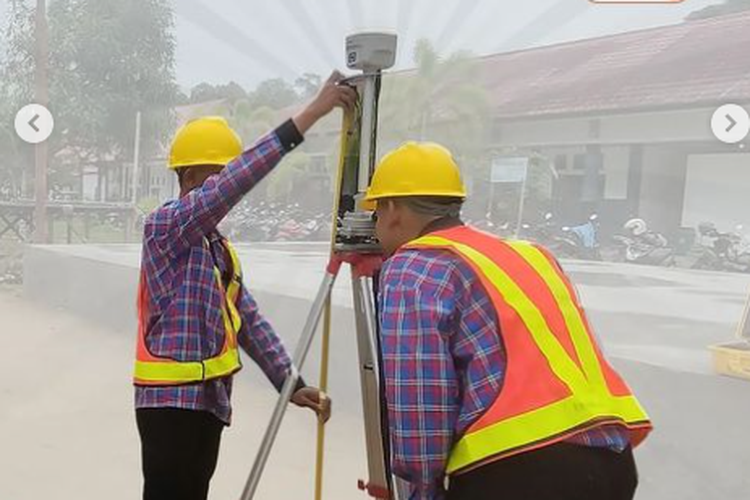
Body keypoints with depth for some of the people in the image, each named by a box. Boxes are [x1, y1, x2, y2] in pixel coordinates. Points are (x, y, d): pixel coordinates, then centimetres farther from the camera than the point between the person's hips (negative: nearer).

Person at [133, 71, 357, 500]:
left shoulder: (220, 246, 15)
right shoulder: (165, 226, -11)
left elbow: (250, 322, 12)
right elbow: (235, 181, -27)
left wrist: (290, 382, 2)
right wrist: (310, 115, -29)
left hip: (209, 399, 8)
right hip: (171, 399, -8)